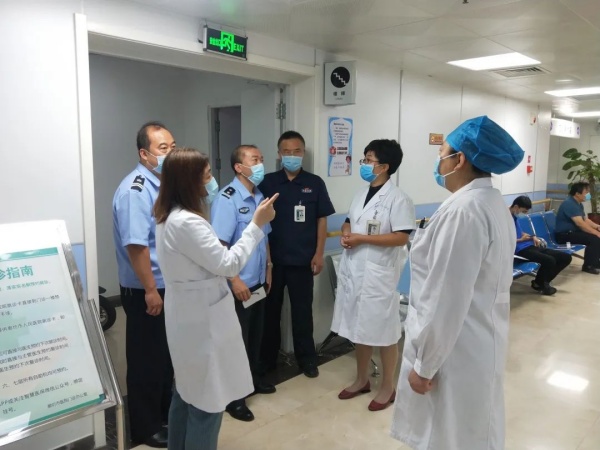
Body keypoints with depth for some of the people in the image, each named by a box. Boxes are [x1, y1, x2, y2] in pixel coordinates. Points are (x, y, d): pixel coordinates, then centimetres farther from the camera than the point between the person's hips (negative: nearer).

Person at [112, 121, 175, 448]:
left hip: (170, 285, 9)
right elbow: (136, 245, -25)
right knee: (146, 359, 6)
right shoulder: (134, 190, -20)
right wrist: (150, 290, -22)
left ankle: (166, 414, 37)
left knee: (167, 354, 20)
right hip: (145, 291, -8)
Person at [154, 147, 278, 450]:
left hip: (190, 318, 11)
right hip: (202, 321, -11)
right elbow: (228, 265, -23)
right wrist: (257, 224, -17)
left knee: (186, 394, 23)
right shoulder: (186, 223, -25)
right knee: (206, 401, 4)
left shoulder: (170, 216, 7)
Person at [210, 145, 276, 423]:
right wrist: (235, 281, -21)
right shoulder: (227, 199, -17)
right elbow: (219, 246, -21)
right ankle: (233, 398, 20)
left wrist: (268, 269, 16)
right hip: (239, 284, -7)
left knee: (255, 334, 20)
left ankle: (253, 379, 40)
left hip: (258, 281, 7)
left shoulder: (260, 197, 5)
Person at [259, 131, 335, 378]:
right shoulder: (268, 182, 0)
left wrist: (319, 254, -3)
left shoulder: (315, 183, 0)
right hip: (272, 258, 1)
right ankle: (266, 357, 28)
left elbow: (321, 220, 2)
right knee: (270, 308, 12)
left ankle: (306, 357, 25)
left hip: (302, 259, -1)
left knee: (302, 309, 10)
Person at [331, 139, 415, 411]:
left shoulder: (397, 199, -14)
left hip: (379, 274, -8)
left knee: (384, 332, 6)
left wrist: (362, 238, -20)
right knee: (359, 328, 18)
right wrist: (345, 233, -3)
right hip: (353, 270, 8)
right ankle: (362, 380, 35)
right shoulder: (361, 194, 10)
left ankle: (388, 387, 25)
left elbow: (401, 237, -20)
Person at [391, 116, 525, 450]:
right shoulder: (493, 202, 6)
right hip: (482, 340, 10)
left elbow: (446, 300, -26)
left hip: (456, 350, -10)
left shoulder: (462, 211, -25)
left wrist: (424, 365, -18)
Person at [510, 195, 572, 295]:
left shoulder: (514, 216, 15)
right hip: (520, 250, -10)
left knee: (566, 257, 6)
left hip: (530, 246, 10)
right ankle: (538, 283, -3)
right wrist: (521, 240, -15)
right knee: (549, 260, -33)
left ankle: (543, 282, 13)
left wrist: (532, 237, 10)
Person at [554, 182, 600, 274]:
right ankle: (588, 266, -9)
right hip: (564, 235, -11)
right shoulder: (569, 204, -21)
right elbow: (580, 223, -28)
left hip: (573, 231, 11)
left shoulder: (578, 204, 12)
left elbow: (585, 219, 16)